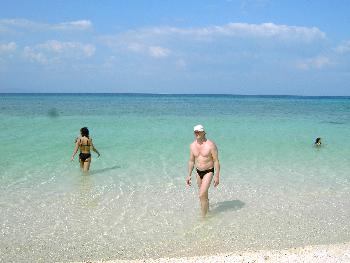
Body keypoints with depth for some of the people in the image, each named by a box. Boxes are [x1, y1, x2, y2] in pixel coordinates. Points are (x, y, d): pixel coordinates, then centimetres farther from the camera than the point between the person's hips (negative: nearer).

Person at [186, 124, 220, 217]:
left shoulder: (210, 145, -15)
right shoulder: (192, 145, 1)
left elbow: (216, 161, -13)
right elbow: (191, 161, 10)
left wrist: (217, 176, -16)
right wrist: (189, 175, 9)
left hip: (208, 172, -6)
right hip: (198, 172, 6)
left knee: (202, 195, -16)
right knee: (204, 195, 19)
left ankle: (203, 216, -5)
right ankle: (207, 210, 40)